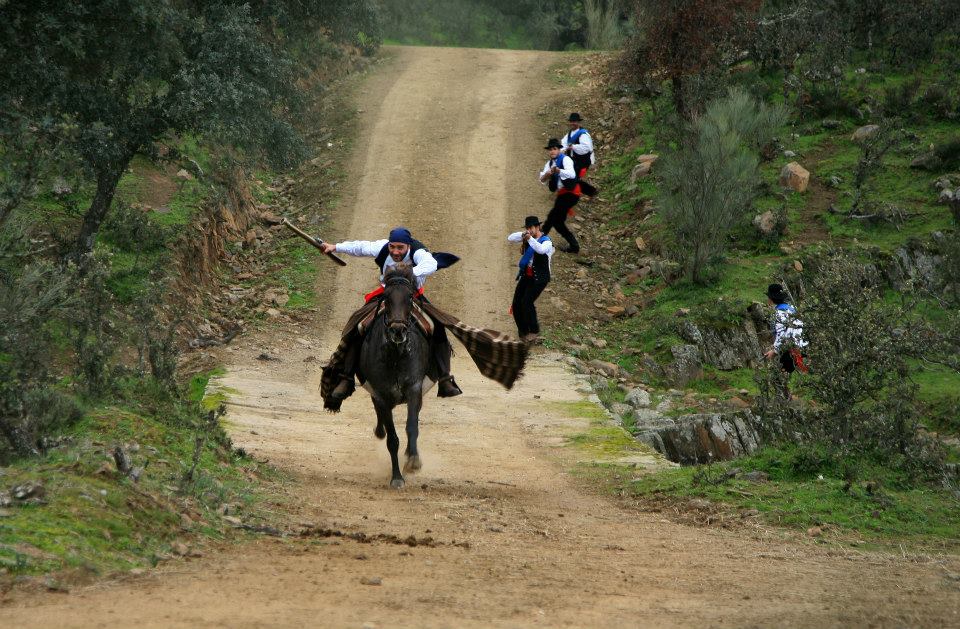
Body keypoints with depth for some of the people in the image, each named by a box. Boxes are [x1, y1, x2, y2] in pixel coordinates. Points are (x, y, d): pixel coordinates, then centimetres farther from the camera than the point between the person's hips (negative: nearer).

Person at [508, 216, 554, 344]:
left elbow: (541, 250, -35)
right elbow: (510, 238, 1)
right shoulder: (526, 237, 5)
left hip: (539, 278, -7)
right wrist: (523, 235, -16)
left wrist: (530, 238, -43)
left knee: (527, 302, -21)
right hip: (526, 276, 7)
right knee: (517, 303, 1)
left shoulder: (546, 241, -14)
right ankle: (523, 332, 16)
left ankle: (534, 332, -9)